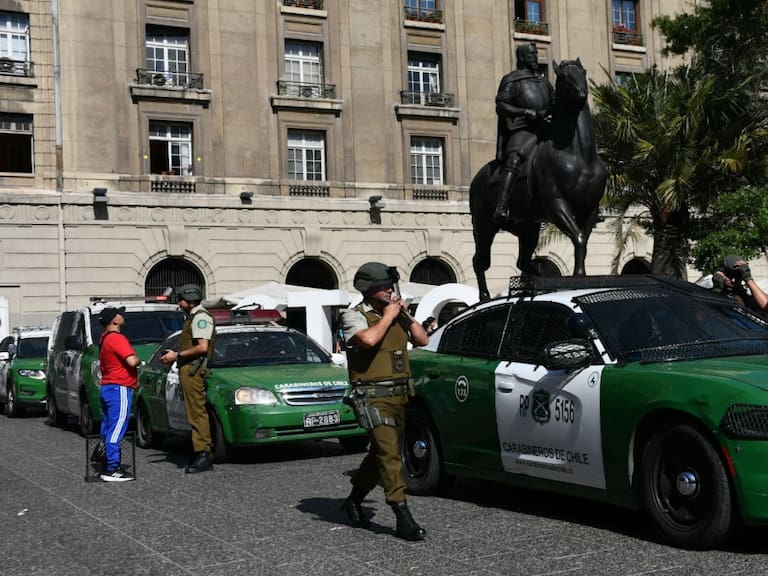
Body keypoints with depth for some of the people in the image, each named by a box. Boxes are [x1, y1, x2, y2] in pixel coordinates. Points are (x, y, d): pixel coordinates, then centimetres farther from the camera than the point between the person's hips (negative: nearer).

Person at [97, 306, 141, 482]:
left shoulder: (104, 339, 16)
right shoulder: (117, 338, -15)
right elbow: (132, 361, -24)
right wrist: (139, 360, -2)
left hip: (106, 388, 10)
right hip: (119, 389, -10)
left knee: (108, 431, 13)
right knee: (116, 432, -8)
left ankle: (106, 467, 17)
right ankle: (112, 470, -8)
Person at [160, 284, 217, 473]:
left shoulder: (201, 317, -9)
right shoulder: (193, 317, 23)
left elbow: (202, 347, -18)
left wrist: (177, 355, -13)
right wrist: (176, 356, 18)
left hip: (193, 371, -10)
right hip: (188, 370, 10)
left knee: (198, 412, -11)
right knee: (195, 413, 9)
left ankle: (204, 454, -12)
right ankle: (204, 452, 12)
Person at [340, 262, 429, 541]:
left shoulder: (398, 313, 16)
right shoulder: (355, 315, -5)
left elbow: (422, 340, 12)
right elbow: (369, 339, -26)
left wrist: (405, 314, 2)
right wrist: (388, 316, -12)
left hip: (398, 394, 7)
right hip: (373, 396, -7)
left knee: (381, 454, 15)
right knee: (389, 452, -14)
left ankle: (354, 501, 33)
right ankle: (403, 518, -16)